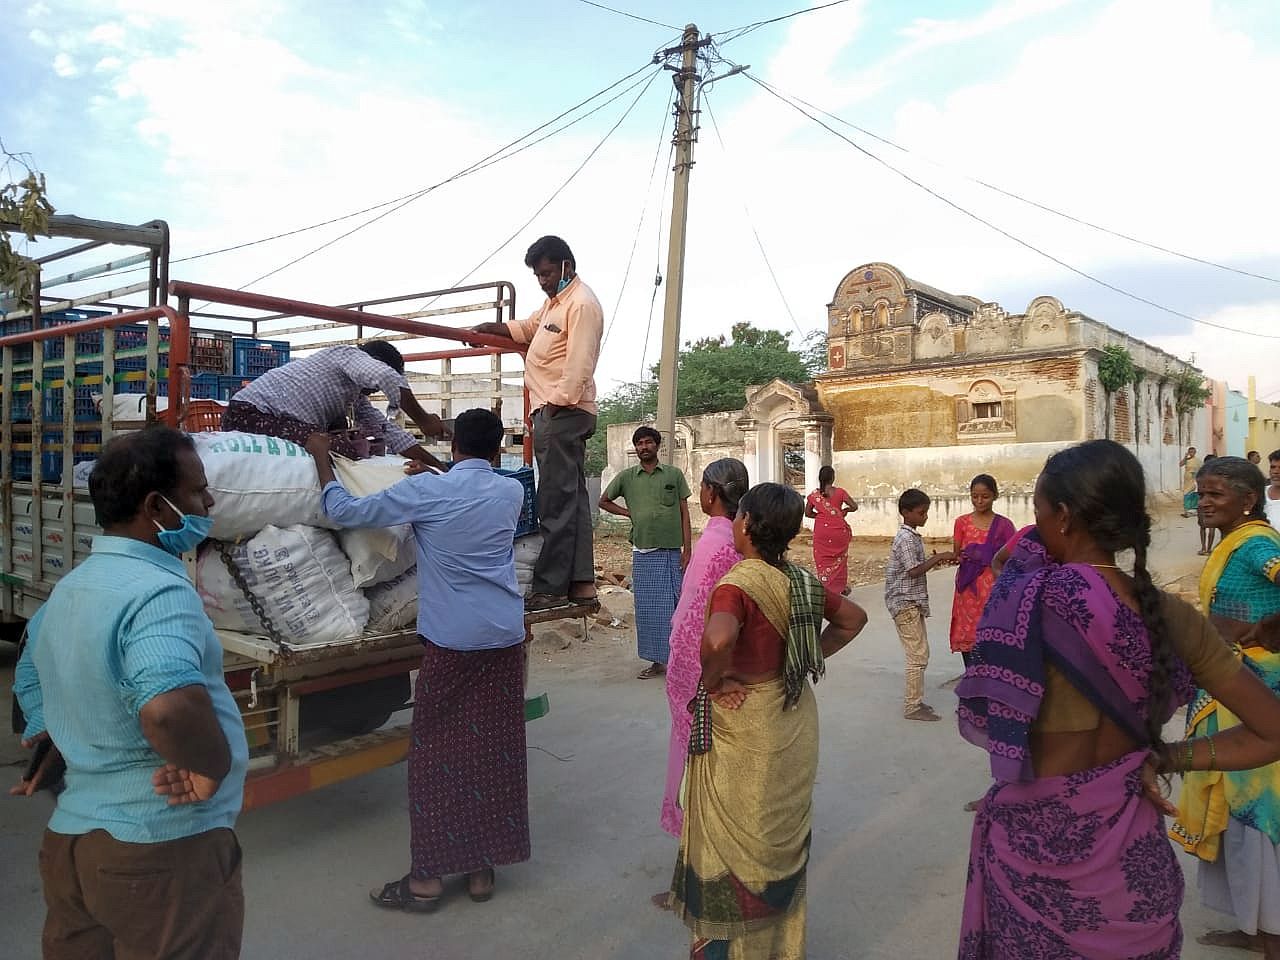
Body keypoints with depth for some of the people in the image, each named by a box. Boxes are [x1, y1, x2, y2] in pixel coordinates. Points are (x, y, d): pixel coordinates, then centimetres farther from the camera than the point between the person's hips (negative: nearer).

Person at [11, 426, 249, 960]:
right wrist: (215, 769, -24)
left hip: (70, 836, 9)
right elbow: (169, 709, -41)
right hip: (163, 847, -9)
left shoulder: (69, 588, 9)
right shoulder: (158, 591, -23)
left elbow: (28, 679, 26)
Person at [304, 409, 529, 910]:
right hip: (505, 641, 4)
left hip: (450, 642, -4)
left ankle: (428, 878, 15)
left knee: (438, 755, 7)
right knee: (495, 752, 11)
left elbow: (345, 512, -1)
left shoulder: (427, 490, -9)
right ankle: (483, 867, 22)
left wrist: (321, 457, 12)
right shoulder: (512, 493, 4)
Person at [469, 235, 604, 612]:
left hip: (562, 412, -11)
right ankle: (580, 581, 15)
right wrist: (487, 329, 22)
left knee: (556, 503, -10)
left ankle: (550, 588, -7)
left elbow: (578, 367, -19)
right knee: (573, 499, 10)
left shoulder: (581, 304, -11)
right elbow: (527, 327, 35)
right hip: (558, 412, 11)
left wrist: (555, 406, -22)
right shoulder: (555, 302, 21)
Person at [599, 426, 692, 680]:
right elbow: (604, 501, 19)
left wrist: (687, 550, -4)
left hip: (672, 551, -2)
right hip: (642, 552, 2)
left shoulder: (674, 474, 3)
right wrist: (629, 513, 5)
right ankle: (657, 661, 17)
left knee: (674, 606, -1)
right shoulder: (626, 476, 7)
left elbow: (684, 513, 2)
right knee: (647, 608, 6)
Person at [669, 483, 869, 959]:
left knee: (735, 838, 11)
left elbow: (717, 640, -43)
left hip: (744, 728, -7)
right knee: (783, 836, 23)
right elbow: (853, 619, 11)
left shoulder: (737, 583, -24)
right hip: (794, 720, 7)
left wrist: (712, 682, -24)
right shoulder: (801, 580, -3)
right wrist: (809, 660, 8)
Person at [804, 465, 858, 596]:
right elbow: (854, 506, -7)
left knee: (823, 560, 9)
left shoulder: (814, 495, -1)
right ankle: (840, 588, 20)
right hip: (838, 530, -1)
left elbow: (807, 513, 5)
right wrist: (845, 510, 11)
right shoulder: (839, 492, -6)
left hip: (821, 532, 1)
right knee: (839, 559, 14)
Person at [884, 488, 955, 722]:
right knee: (918, 656, -7)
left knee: (919, 654, 14)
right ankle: (912, 707, -1)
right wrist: (937, 558, -16)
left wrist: (934, 561, 8)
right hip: (905, 603, -10)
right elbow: (914, 571, -22)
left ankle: (915, 700, 22)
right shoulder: (906, 538, -17)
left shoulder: (913, 537, 15)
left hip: (912, 602, 10)